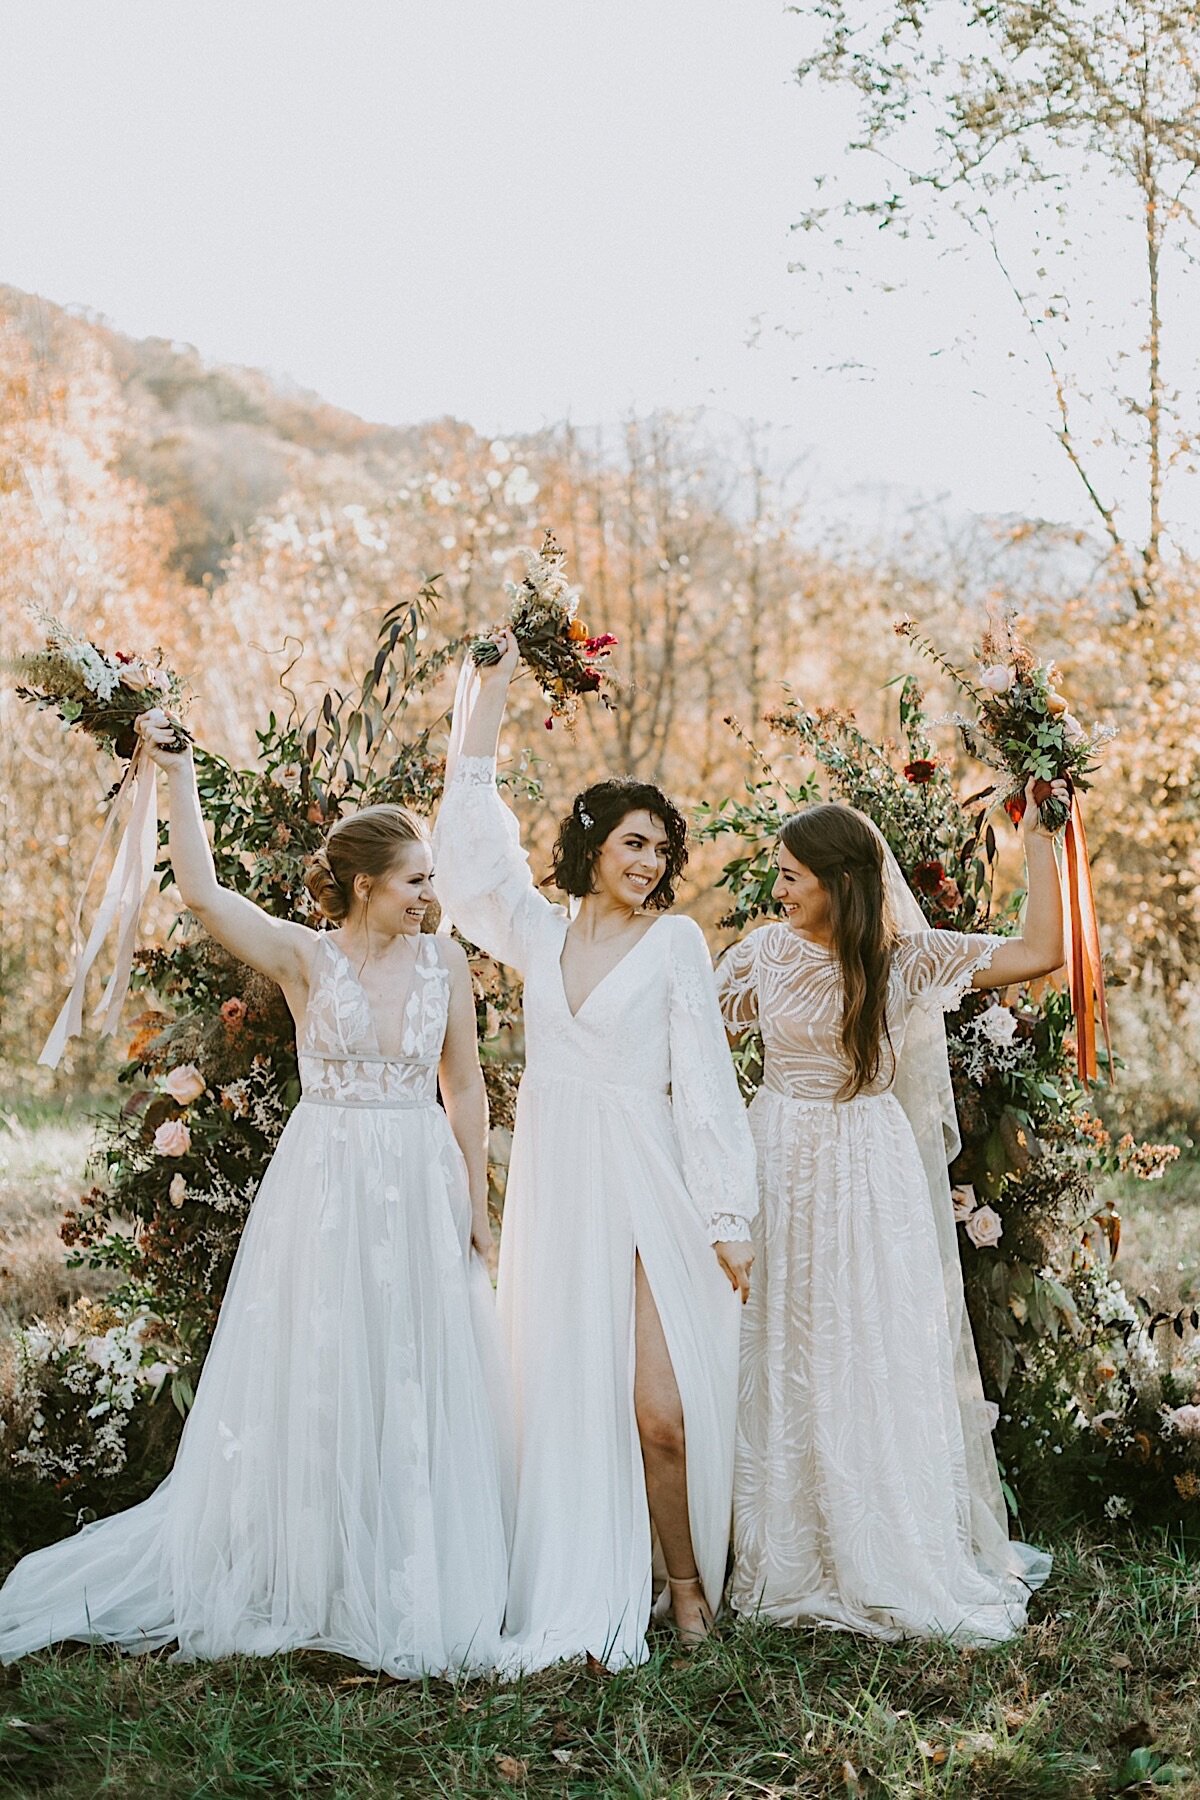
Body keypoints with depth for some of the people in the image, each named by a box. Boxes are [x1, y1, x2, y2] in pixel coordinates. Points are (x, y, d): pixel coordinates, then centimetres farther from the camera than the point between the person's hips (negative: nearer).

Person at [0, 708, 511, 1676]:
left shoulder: (445, 960, 3)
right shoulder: (306, 958, -5)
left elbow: (466, 1089, 8)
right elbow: (201, 892, -18)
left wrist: (476, 1205, 7)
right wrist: (178, 773, -18)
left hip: (422, 1195, 3)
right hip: (325, 1187, -2)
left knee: (421, 1390, 7)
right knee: (316, 1383, 5)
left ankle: (420, 1588, 21)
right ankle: (313, 1582, 20)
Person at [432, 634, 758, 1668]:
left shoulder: (676, 942, 1)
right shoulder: (541, 931, 11)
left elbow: (703, 1080, -2)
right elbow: (471, 830, 11)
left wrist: (727, 1215, -7)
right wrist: (487, 690, 11)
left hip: (648, 1186, -3)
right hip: (554, 1185, 4)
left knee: (663, 1404, -9)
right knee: (566, 1390, 3)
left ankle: (687, 1580, 10)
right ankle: (584, 1600, 13)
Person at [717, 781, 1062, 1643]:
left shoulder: (903, 957, -8)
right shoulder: (765, 952, -1)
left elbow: (1041, 952, -15)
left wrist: (1039, 841, -15)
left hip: (870, 1171, -2)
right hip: (781, 1165, 2)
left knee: (881, 1355, 2)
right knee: (783, 1360, 8)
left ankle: (901, 1555, 16)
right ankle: (791, 1549, 21)